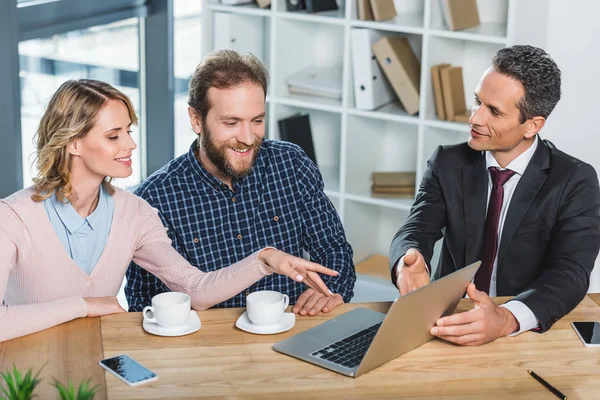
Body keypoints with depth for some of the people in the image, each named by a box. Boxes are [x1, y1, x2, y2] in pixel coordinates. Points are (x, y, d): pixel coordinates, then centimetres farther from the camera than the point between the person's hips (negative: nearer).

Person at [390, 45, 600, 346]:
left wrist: (507, 319, -37)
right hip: (449, 322, 2)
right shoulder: (448, 163, 4)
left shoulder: (575, 181, -6)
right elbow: (416, 231, -6)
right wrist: (409, 262, -32)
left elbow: (571, 272, -17)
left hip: (528, 335, -2)